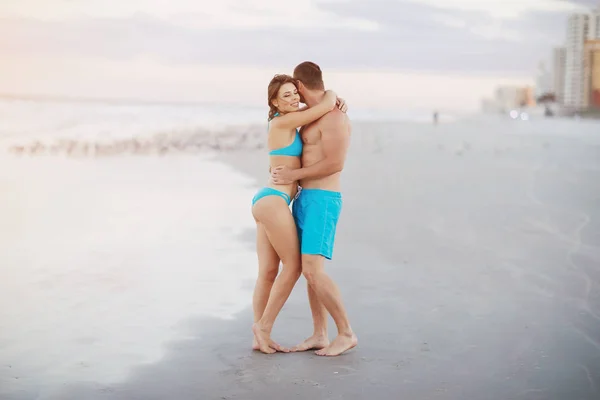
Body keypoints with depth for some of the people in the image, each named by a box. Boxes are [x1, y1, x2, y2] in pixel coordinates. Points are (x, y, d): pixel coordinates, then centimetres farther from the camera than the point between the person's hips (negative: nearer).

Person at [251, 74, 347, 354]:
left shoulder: (287, 121, 16)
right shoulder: (283, 122, -11)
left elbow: (325, 104, 30)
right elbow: (326, 103, -14)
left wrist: (338, 101, 8)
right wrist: (332, 94, 9)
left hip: (265, 201, 9)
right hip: (273, 201, -9)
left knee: (268, 272, 7)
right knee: (293, 266, -1)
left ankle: (260, 337, 9)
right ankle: (264, 326, 4)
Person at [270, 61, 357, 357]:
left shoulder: (334, 117, -15)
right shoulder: (313, 117, 16)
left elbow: (335, 164, -22)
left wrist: (293, 175, -18)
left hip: (322, 201, -10)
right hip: (304, 200, 10)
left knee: (312, 271, -15)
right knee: (310, 270, 10)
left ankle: (346, 333, -5)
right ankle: (319, 335, 16)